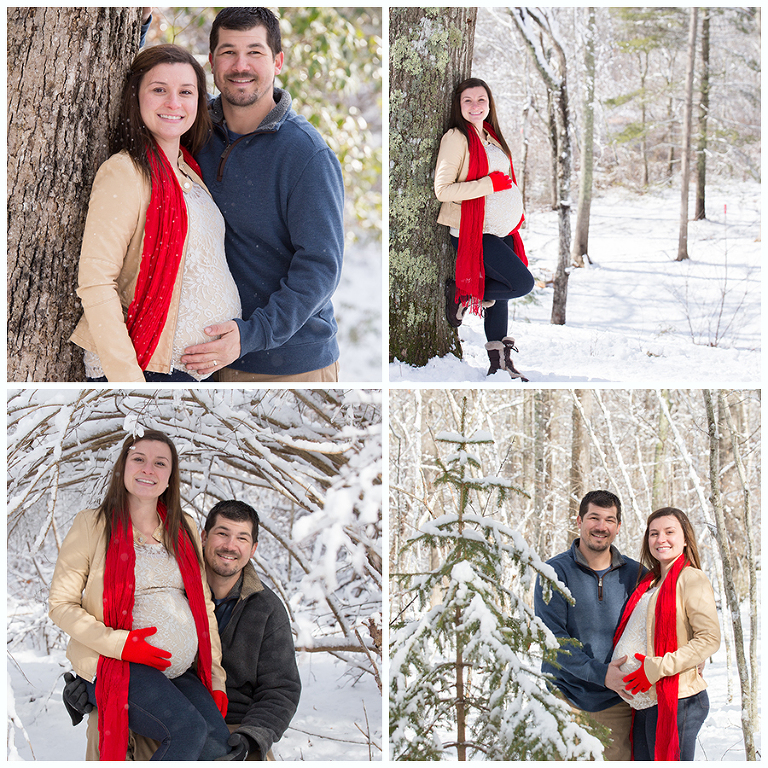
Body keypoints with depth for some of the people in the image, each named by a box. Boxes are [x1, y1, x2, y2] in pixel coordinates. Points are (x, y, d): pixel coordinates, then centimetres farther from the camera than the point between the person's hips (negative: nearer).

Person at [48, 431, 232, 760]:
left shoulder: (185, 529, 15)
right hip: (113, 666, -5)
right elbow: (61, 604, -2)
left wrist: (216, 679, 9)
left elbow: (204, 605, 18)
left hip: (181, 671, 5)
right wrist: (118, 643, -15)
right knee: (189, 729, -30)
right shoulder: (93, 524, 0)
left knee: (219, 742, -23)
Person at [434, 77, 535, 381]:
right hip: (474, 234, -8)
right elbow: (443, 189, -19)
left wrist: (516, 212, 17)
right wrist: (491, 183, -21)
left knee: (499, 292, 11)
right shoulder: (456, 138, -12)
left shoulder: (490, 135, 14)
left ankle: (499, 361, 20)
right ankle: (462, 294, 2)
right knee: (523, 283, -15)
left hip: (502, 231, 8)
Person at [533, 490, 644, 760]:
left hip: (617, 704, 2)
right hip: (567, 698, -2)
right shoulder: (555, 572, -3)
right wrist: (599, 672, -20)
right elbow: (552, 637, -11)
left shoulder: (635, 574, 7)